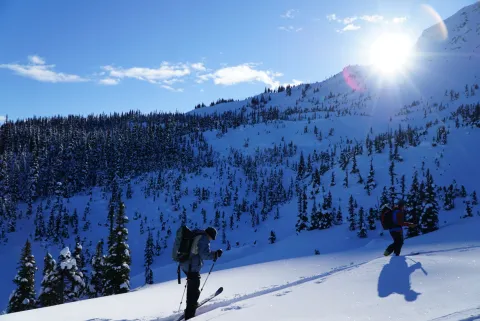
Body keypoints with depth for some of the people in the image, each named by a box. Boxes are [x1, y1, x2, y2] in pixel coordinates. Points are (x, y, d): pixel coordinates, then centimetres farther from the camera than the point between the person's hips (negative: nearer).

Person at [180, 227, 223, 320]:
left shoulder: (194, 235, 15)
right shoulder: (204, 238, -12)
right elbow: (205, 254, -20)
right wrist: (216, 254, -7)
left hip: (185, 264, 9)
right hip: (193, 266, -9)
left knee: (192, 285, 31)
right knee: (194, 290, -1)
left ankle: (192, 303, 47)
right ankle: (189, 316, 0)